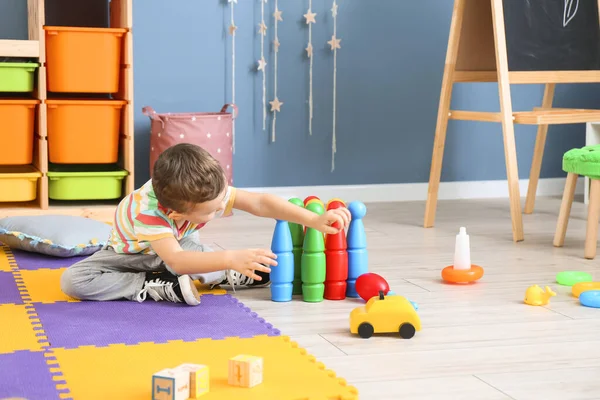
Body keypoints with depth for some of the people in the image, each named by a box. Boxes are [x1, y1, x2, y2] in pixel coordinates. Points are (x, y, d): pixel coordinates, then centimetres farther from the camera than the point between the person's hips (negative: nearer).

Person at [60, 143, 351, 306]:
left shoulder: (210, 189, -31)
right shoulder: (147, 211, -45)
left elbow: (261, 203, -33)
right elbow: (176, 261, -57)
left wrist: (314, 220, -43)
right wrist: (230, 258, -68)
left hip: (181, 243, 3)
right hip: (135, 253, -2)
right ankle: (161, 287, -29)